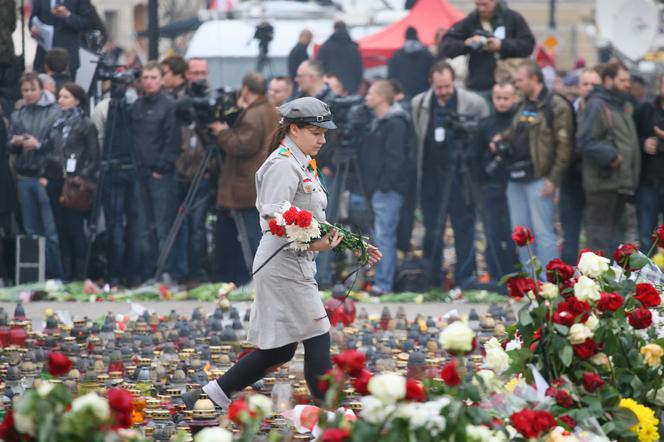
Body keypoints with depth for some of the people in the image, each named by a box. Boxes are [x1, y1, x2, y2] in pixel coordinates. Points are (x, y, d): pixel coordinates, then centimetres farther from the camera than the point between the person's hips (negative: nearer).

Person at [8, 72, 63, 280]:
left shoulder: (54, 113, -6)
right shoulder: (18, 115, 12)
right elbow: (10, 147, 14)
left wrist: (39, 145, -17)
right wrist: (15, 143, -7)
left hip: (46, 177, -6)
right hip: (24, 178, 6)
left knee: (51, 231, -6)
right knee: (32, 231, 11)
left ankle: (56, 276, -2)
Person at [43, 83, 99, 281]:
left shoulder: (86, 125, -4)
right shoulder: (56, 123, 14)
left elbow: (94, 156, -7)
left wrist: (83, 177, -14)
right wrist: (44, 175, 8)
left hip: (74, 183, -6)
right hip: (55, 181, 6)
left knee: (75, 228, -5)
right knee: (62, 229, 7)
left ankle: (80, 275, 0)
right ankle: (67, 274, 12)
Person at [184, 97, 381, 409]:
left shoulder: (302, 166, 20)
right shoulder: (283, 165, -12)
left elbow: (311, 221, 25)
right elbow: (274, 217, -23)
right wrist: (311, 242, -32)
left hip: (297, 263, 10)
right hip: (284, 264, -10)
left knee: (279, 348, 10)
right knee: (317, 339, -8)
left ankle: (210, 395, 16)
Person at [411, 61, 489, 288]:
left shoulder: (474, 103, -5)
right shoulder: (419, 105, 4)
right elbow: (416, 138, 10)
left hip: (461, 176, -3)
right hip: (430, 174, 3)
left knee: (464, 227, -1)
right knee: (432, 229, 9)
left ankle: (464, 279, 4)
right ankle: (431, 280, 16)